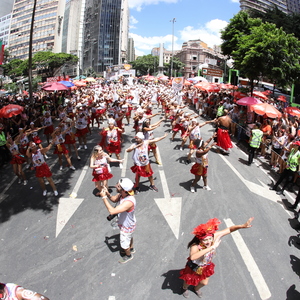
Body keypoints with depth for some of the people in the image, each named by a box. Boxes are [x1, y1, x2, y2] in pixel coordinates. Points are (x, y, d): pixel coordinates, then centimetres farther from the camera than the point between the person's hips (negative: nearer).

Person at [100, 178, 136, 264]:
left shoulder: (129, 201, -46)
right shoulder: (122, 194, -20)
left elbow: (112, 211, -49)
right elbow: (114, 199, 0)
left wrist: (104, 197, -41)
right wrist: (108, 194, -22)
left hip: (127, 226, -7)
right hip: (126, 223, 7)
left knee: (124, 243, 21)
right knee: (129, 237, 35)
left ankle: (128, 255, 51)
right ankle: (131, 249, 63)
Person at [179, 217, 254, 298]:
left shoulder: (214, 236, -33)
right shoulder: (195, 246, -46)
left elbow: (229, 229, -27)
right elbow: (192, 257, -67)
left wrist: (243, 226, -41)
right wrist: (211, 247, -66)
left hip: (206, 266, 4)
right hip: (195, 268, -4)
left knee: (204, 283, 29)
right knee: (189, 282, 25)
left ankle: (196, 289, 65)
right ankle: (185, 288, 63)